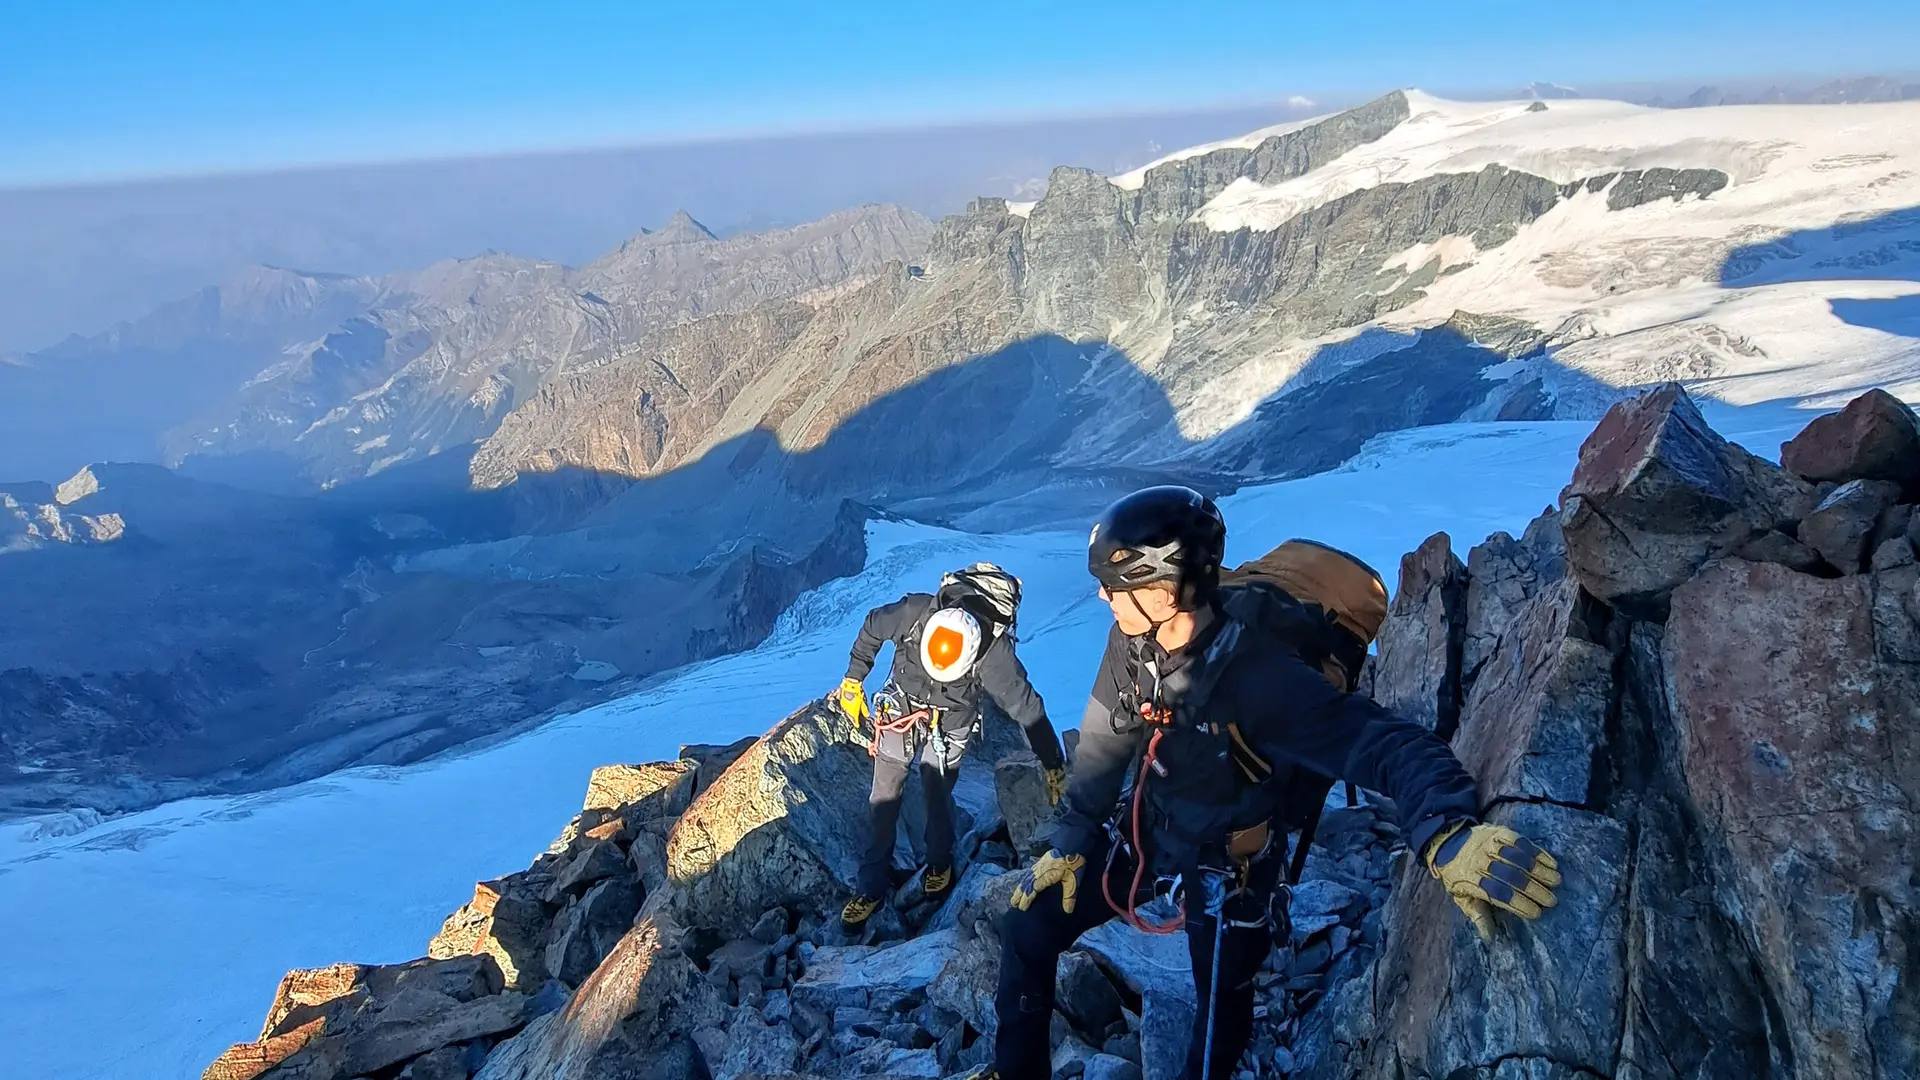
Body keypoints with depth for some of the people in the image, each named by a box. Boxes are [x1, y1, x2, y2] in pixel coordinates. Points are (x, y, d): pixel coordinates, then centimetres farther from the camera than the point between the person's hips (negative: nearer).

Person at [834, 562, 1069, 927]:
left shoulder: (994, 652, -35)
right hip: (900, 710, 2)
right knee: (883, 799, 4)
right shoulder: (913, 612, -32)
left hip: (949, 725, -2)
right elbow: (872, 628, -8)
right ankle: (871, 887, 17)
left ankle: (939, 864, 34)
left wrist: (1052, 765, -16)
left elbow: (1028, 708, -23)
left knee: (938, 798, 2)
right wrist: (853, 678, 1)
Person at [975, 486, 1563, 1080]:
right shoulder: (1130, 641, -15)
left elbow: (1382, 743, -43)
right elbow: (1103, 748, -1)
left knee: (1221, 1014, 11)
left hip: (1224, 869, -5)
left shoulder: (1258, 677, -35)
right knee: (1028, 923, 4)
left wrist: (1447, 834, -60)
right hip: (1143, 832, 5)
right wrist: (1069, 841, 2)